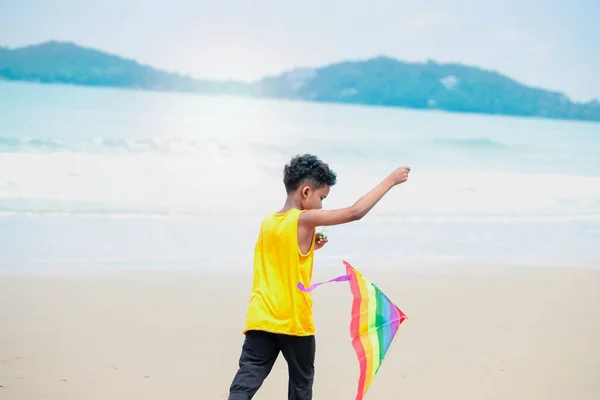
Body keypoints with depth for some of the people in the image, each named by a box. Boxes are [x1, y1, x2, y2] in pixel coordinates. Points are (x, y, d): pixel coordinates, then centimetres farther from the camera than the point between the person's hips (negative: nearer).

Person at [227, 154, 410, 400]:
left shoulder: (267, 223, 12)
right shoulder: (304, 220, -9)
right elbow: (355, 212, -12)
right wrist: (391, 180, -5)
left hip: (260, 319, 5)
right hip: (294, 321, -5)